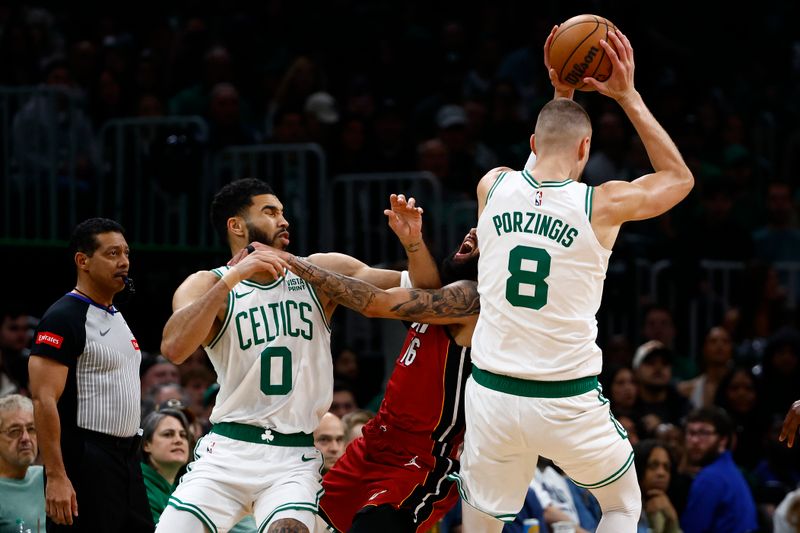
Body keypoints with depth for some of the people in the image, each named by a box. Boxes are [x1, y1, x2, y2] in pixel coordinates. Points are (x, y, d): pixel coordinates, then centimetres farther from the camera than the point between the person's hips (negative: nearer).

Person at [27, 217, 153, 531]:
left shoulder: (118, 317, 17)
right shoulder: (63, 318, -12)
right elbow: (44, 400, -19)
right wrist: (56, 476, -25)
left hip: (127, 458, 9)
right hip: (84, 462, -9)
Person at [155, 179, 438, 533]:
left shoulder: (320, 272, 5)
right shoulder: (207, 285, -1)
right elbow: (173, 349, -22)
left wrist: (412, 241, -15)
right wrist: (234, 276, -26)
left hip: (294, 459, 0)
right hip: (228, 451, 0)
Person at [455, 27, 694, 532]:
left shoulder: (493, 186, 1)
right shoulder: (601, 204, -8)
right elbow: (680, 177, 13)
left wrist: (558, 94, 29)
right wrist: (628, 96, 12)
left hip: (493, 395, 2)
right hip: (569, 403, -2)